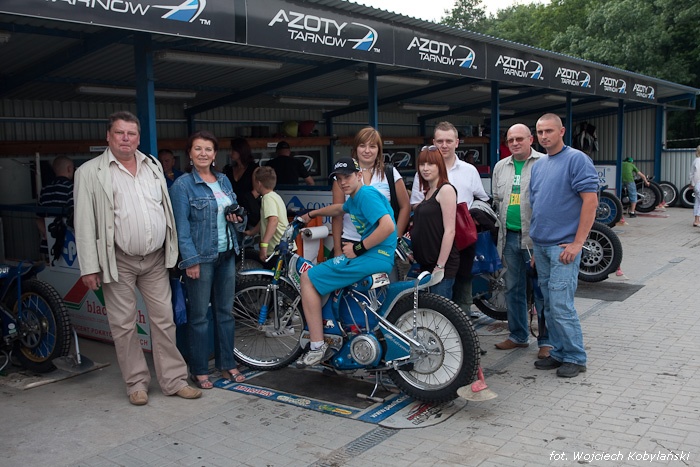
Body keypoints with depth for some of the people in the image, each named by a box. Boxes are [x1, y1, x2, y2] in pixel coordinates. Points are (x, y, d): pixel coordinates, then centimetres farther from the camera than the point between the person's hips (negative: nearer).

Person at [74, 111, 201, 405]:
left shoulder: (153, 166, 11)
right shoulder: (90, 172, -2)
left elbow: (167, 209, 15)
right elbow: (84, 223, -5)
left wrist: (173, 250, 10)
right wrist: (89, 267, -9)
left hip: (156, 259, 4)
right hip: (118, 262, -3)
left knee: (164, 320, 6)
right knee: (124, 325, 5)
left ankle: (174, 380, 15)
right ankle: (137, 383, 18)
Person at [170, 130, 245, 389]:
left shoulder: (223, 180, 10)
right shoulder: (182, 185, -7)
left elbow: (234, 212, 21)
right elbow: (182, 226, -12)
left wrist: (236, 218, -3)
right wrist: (191, 260, -17)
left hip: (226, 254, 6)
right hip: (201, 257, -6)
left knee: (225, 311, 13)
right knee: (199, 315, 2)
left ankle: (227, 363, 24)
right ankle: (199, 370, 14)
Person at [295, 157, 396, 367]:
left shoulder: (366, 194, -12)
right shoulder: (355, 198, 19)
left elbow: (388, 226, -25)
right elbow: (339, 208, 43)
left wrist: (358, 248, -20)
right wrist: (311, 214, 52)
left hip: (374, 256, -11)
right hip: (376, 257, 11)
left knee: (308, 278, -7)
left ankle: (317, 347, -9)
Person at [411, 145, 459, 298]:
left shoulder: (446, 189, -10)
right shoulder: (428, 192, 16)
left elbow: (449, 231, -17)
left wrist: (440, 266, -19)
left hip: (442, 265, -9)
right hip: (427, 264, 9)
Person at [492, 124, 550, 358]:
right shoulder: (500, 167, 14)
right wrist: (503, 220, 15)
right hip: (509, 236, 6)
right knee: (513, 289, 14)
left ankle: (547, 340, 9)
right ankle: (518, 335, 27)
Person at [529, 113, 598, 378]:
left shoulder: (576, 159, -8)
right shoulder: (538, 165, 15)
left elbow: (591, 200, -14)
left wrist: (577, 243, -17)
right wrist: (534, 243, 15)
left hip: (563, 246, -7)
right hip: (540, 245, 7)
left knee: (561, 305, -8)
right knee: (549, 305, 12)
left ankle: (575, 357, 6)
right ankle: (558, 352, 23)